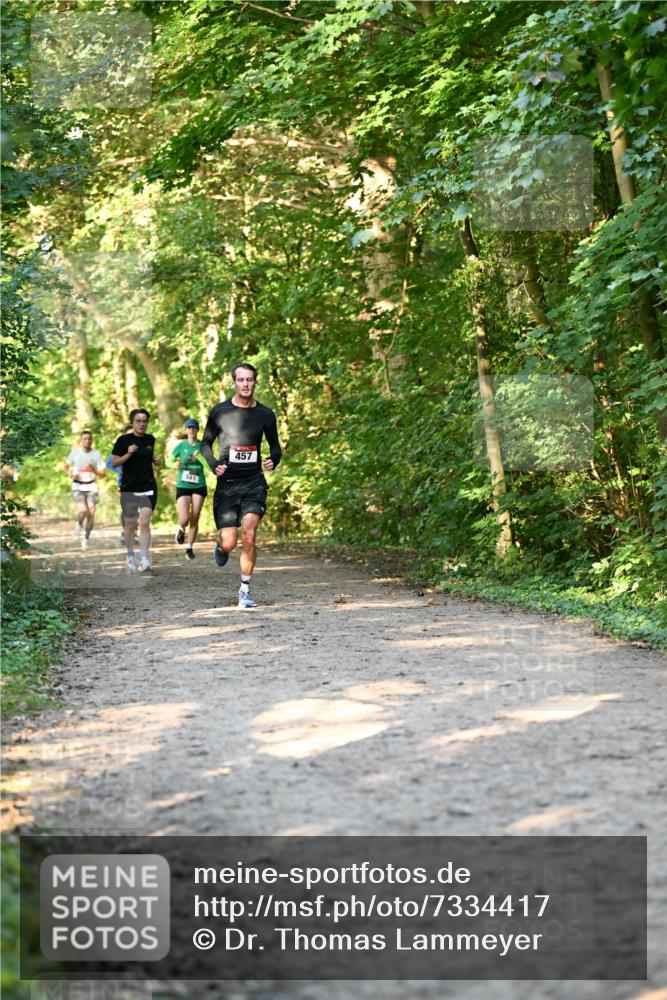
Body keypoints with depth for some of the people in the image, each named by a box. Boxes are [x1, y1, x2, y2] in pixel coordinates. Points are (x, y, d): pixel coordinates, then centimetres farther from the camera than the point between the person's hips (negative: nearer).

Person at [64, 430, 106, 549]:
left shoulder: (96, 454, -2)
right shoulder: (75, 452, -1)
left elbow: (103, 474, 0)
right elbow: (67, 466, 15)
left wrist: (93, 470, -19)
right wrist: (71, 475, -5)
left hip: (91, 487, 1)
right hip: (78, 486, -1)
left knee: (91, 514, -4)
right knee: (82, 511, -21)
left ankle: (86, 538, 13)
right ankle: (80, 525, 13)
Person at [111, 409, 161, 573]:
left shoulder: (150, 439, 6)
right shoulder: (123, 440, -6)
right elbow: (114, 463, -5)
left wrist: (155, 460, 4)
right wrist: (128, 454, -19)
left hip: (148, 488, 2)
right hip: (129, 488, -2)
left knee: (144, 523, -10)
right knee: (130, 525, 6)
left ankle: (144, 560, -14)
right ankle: (130, 558, 24)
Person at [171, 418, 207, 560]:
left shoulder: (203, 446, 1)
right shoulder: (181, 446, 0)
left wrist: (198, 456, -24)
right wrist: (176, 465, -12)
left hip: (199, 486, 1)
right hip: (183, 486, -1)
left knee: (194, 519, 0)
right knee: (184, 519, -14)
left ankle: (189, 548, 15)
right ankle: (181, 529, 22)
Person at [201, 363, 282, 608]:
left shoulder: (265, 414, 3)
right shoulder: (219, 411, -1)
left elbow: (275, 446, 16)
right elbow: (206, 443, 9)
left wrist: (273, 460, -6)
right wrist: (213, 464, -9)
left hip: (254, 483, 0)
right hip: (227, 484, 0)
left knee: (249, 536, -17)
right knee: (229, 543, -6)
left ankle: (245, 590, -4)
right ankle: (221, 546, 34)